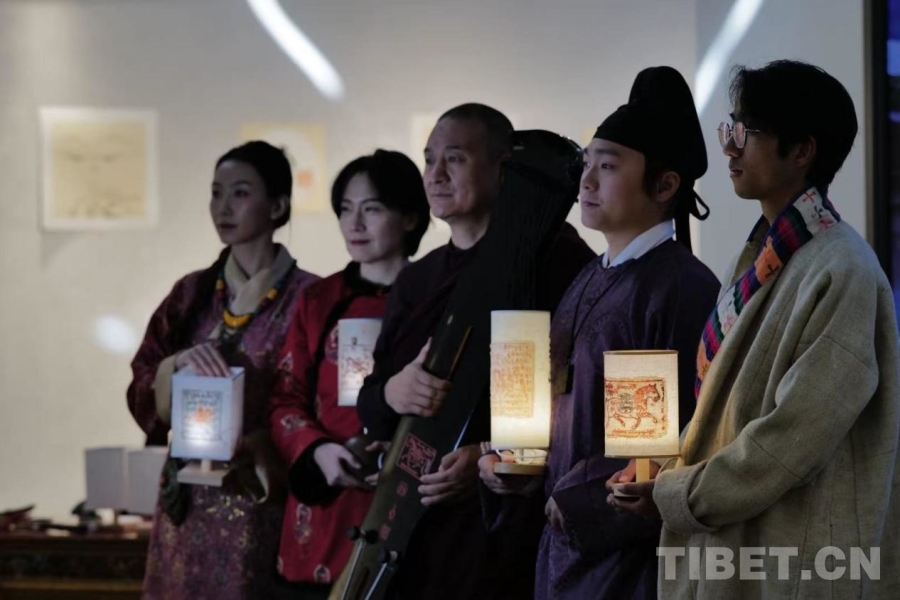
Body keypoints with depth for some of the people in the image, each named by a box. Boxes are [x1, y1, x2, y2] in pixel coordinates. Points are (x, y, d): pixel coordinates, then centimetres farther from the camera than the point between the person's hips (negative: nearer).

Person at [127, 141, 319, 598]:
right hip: (185, 504, 4)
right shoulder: (191, 294, 9)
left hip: (258, 505, -4)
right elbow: (147, 403, 4)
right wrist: (177, 363, -15)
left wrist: (257, 449, -21)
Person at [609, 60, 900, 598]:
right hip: (732, 549, 8)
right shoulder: (764, 253, 10)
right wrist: (668, 467, 2)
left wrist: (677, 496, -13)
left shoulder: (840, 271, -17)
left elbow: (797, 433, -21)